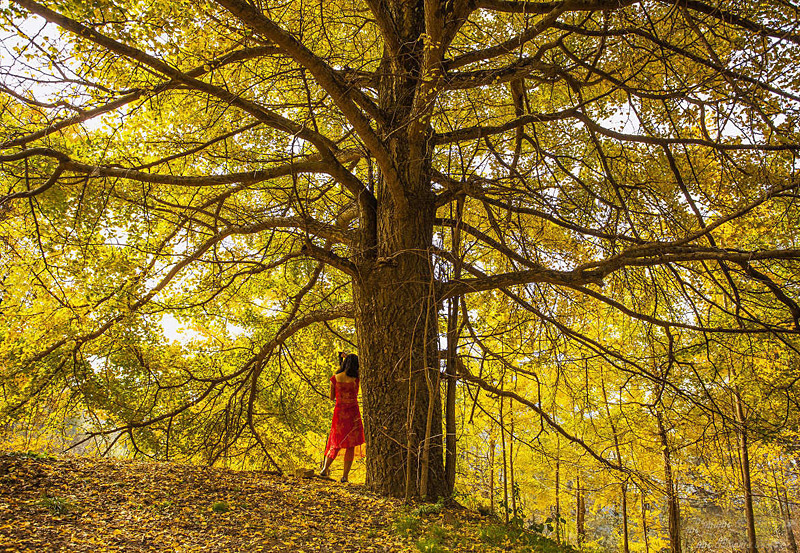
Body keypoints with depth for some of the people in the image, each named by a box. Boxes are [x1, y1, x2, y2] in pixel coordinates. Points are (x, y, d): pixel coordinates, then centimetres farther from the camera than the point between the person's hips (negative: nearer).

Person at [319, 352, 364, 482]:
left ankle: (325, 468, 4)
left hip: (339, 413, 2)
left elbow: (331, 397, 7)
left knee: (336, 443, 17)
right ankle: (345, 475, 5)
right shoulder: (355, 379, -8)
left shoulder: (335, 378, -4)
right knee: (350, 446, 7)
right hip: (353, 413, -2)